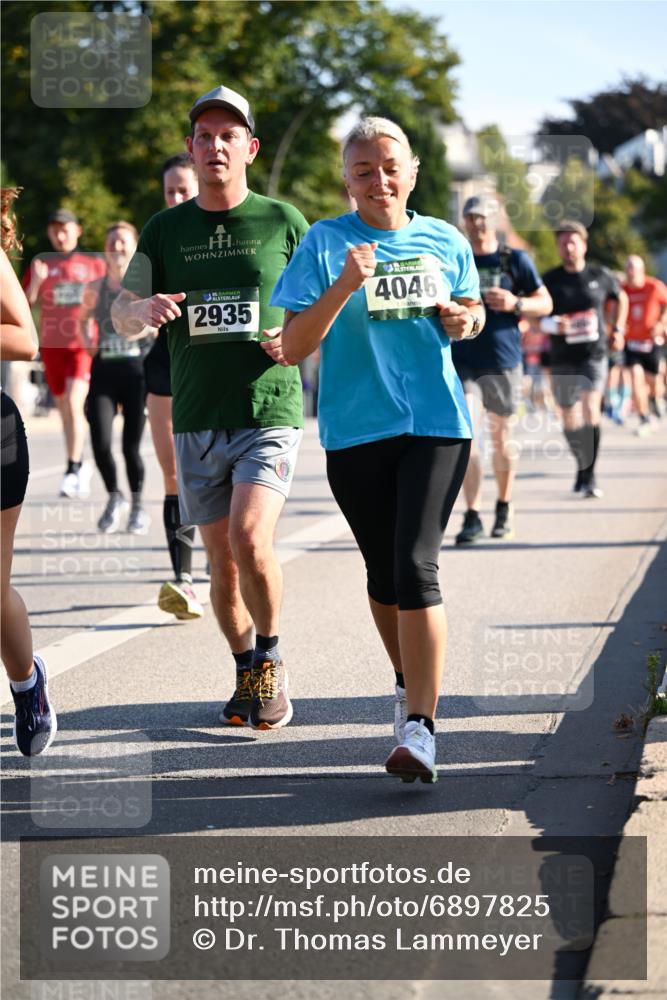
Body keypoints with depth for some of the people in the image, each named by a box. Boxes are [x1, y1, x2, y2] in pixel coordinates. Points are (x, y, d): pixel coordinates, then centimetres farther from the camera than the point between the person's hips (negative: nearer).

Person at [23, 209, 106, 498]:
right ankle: (80, 467, 24)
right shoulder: (41, 265, 8)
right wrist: (36, 282, -16)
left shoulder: (94, 264, 6)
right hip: (52, 345, 3)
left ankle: (73, 470, -20)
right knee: (65, 408, 10)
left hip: (85, 344, -3)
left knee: (73, 403, -19)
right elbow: (25, 305, 2)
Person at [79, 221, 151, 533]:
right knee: (100, 443, -11)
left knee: (131, 445, -4)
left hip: (136, 369, -2)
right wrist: (88, 341, 9)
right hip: (103, 370, 2)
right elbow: (84, 318, 27)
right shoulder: (95, 289, 8)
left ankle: (137, 506, 20)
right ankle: (114, 497, 16)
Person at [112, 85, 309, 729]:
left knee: (249, 539, -20)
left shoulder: (282, 222, 2)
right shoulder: (166, 229, 8)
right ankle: (247, 675, 26)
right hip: (197, 420, 3)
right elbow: (119, 311, 6)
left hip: (270, 411, -3)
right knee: (221, 559, 8)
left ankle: (271, 657, 1)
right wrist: (145, 309, -18)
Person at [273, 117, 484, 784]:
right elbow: (293, 347, -7)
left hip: (436, 424, -1)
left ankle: (420, 728, -16)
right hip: (355, 429, 1)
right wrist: (344, 287, -21)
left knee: (416, 566, -14)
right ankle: (408, 680, 39)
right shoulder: (325, 242, -1)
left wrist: (466, 320, -2)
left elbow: (470, 309, 23)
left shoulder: (445, 242, 6)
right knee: (382, 572, 12)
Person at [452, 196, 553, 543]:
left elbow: (545, 304, 4)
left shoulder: (515, 260, 4)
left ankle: (504, 510, 27)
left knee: (501, 437, 10)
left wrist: (515, 304, -13)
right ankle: (472, 517, -13)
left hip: (503, 361, 0)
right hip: (462, 361, 0)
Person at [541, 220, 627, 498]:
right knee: (569, 418, 10)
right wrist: (553, 325, -20)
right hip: (562, 359, 2)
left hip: (594, 355, -2)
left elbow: (620, 298, 21)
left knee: (591, 410, -19)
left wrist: (617, 330, 13)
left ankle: (589, 476, -16)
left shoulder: (600, 277, 1)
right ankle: (582, 466, 34)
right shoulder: (550, 280, 0)